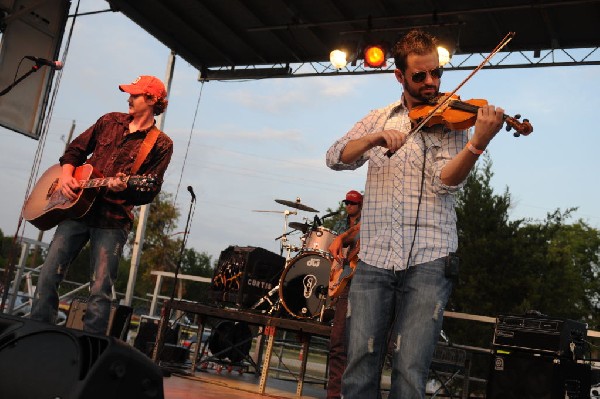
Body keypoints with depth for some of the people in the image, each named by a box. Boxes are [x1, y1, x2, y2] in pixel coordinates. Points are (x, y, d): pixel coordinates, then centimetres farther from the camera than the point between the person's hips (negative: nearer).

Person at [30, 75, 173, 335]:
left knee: (100, 291, -5)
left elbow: (149, 192, -5)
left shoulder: (161, 145, -1)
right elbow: (75, 150, 20)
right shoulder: (110, 121, 13)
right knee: (48, 275, 3)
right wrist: (66, 175, 2)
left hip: (113, 221, -4)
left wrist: (124, 189, -25)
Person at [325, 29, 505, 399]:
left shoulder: (452, 123, 7)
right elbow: (336, 157, 3)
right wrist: (376, 137, -15)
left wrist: (478, 142, -26)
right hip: (375, 258, 2)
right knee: (361, 365, -1)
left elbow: (447, 181, -8)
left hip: (429, 261, -2)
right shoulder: (379, 119, 15)